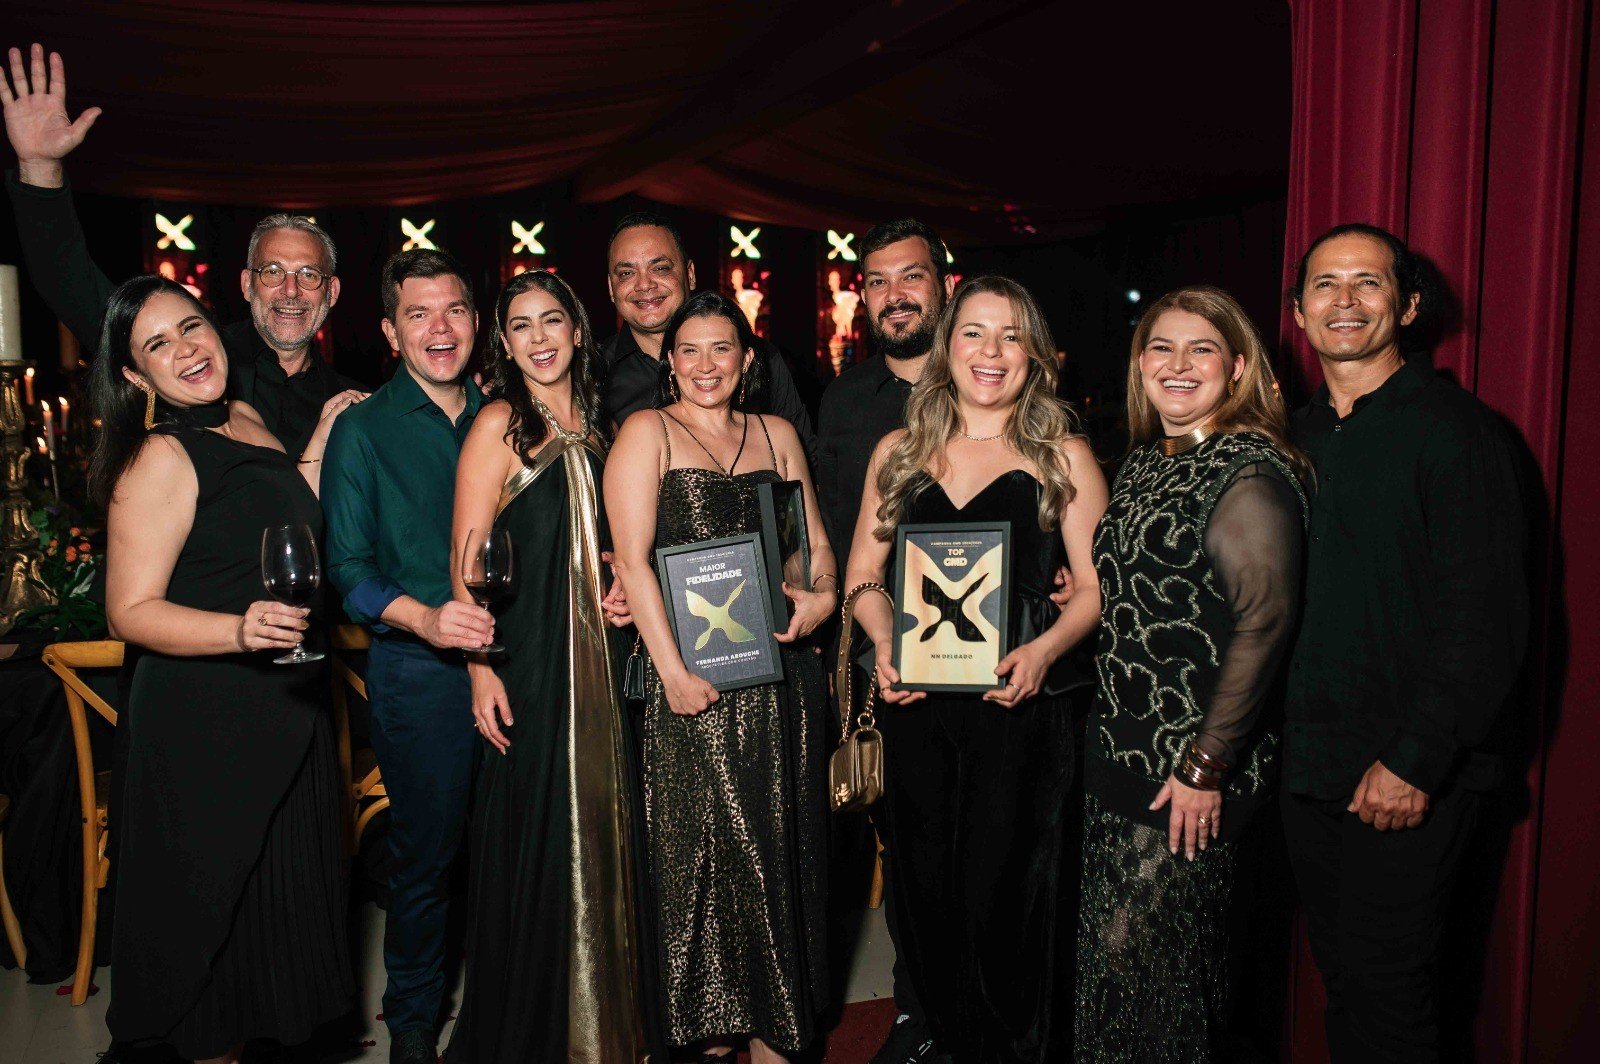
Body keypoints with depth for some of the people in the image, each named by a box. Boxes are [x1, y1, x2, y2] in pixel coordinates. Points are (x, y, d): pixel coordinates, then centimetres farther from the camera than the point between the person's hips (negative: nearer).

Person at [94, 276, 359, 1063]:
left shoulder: (246, 423, 9)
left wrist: (320, 447, 8)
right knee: (221, 898, 6)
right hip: (206, 721, -8)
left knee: (284, 885, 19)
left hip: (287, 703, 8)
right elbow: (130, 611, -18)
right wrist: (242, 630, -32)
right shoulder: (159, 458, -15)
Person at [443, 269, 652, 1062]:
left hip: (597, 659, 6)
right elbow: (466, 556, -11)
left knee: (598, 828, 13)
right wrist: (479, 666, -18)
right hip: (526, 660, -6)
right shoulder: (500, 423, -7)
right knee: (532, 837, 2)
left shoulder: (592, 424, 12)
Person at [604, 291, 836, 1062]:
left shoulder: (778, 435, 14)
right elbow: (632, 558, -8)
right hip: (693, 674, -4)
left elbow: (815, 540, 16)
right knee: (700, 845, 2)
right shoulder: (646, 433, 1)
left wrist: (821, 595, -6)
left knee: (780, 842, 9)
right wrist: (671, 668, -15)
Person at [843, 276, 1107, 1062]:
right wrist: (885, 642, -7)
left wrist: (1043, 650, -18)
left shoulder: (1063, 457, 2)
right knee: (925, 887, 12)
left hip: (1018, 708, -3)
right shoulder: (899, 452, 9)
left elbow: (1096, 585, 0)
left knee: (1003, 894, 2)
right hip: (915, 704, 3)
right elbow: (863, 571, 12)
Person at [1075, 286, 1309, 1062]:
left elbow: (1266, 620, -21)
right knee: (1109, 948, 16)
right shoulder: (1143, 463, 11)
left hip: (1189, 772, -8)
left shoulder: (1247, 474, -14)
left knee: (1139, 949, 1)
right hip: (1122, 751, 8)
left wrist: (1206, 765, -21)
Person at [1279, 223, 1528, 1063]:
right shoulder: (1295, 437, 12)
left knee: (1386, 993, 2)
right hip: (1308, 766, 6)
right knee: (1340, 981, 15)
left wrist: (1415, 760, -18)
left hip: (1407, 779, -6)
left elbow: (1486, 616, -14)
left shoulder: (1453, 429, -7)